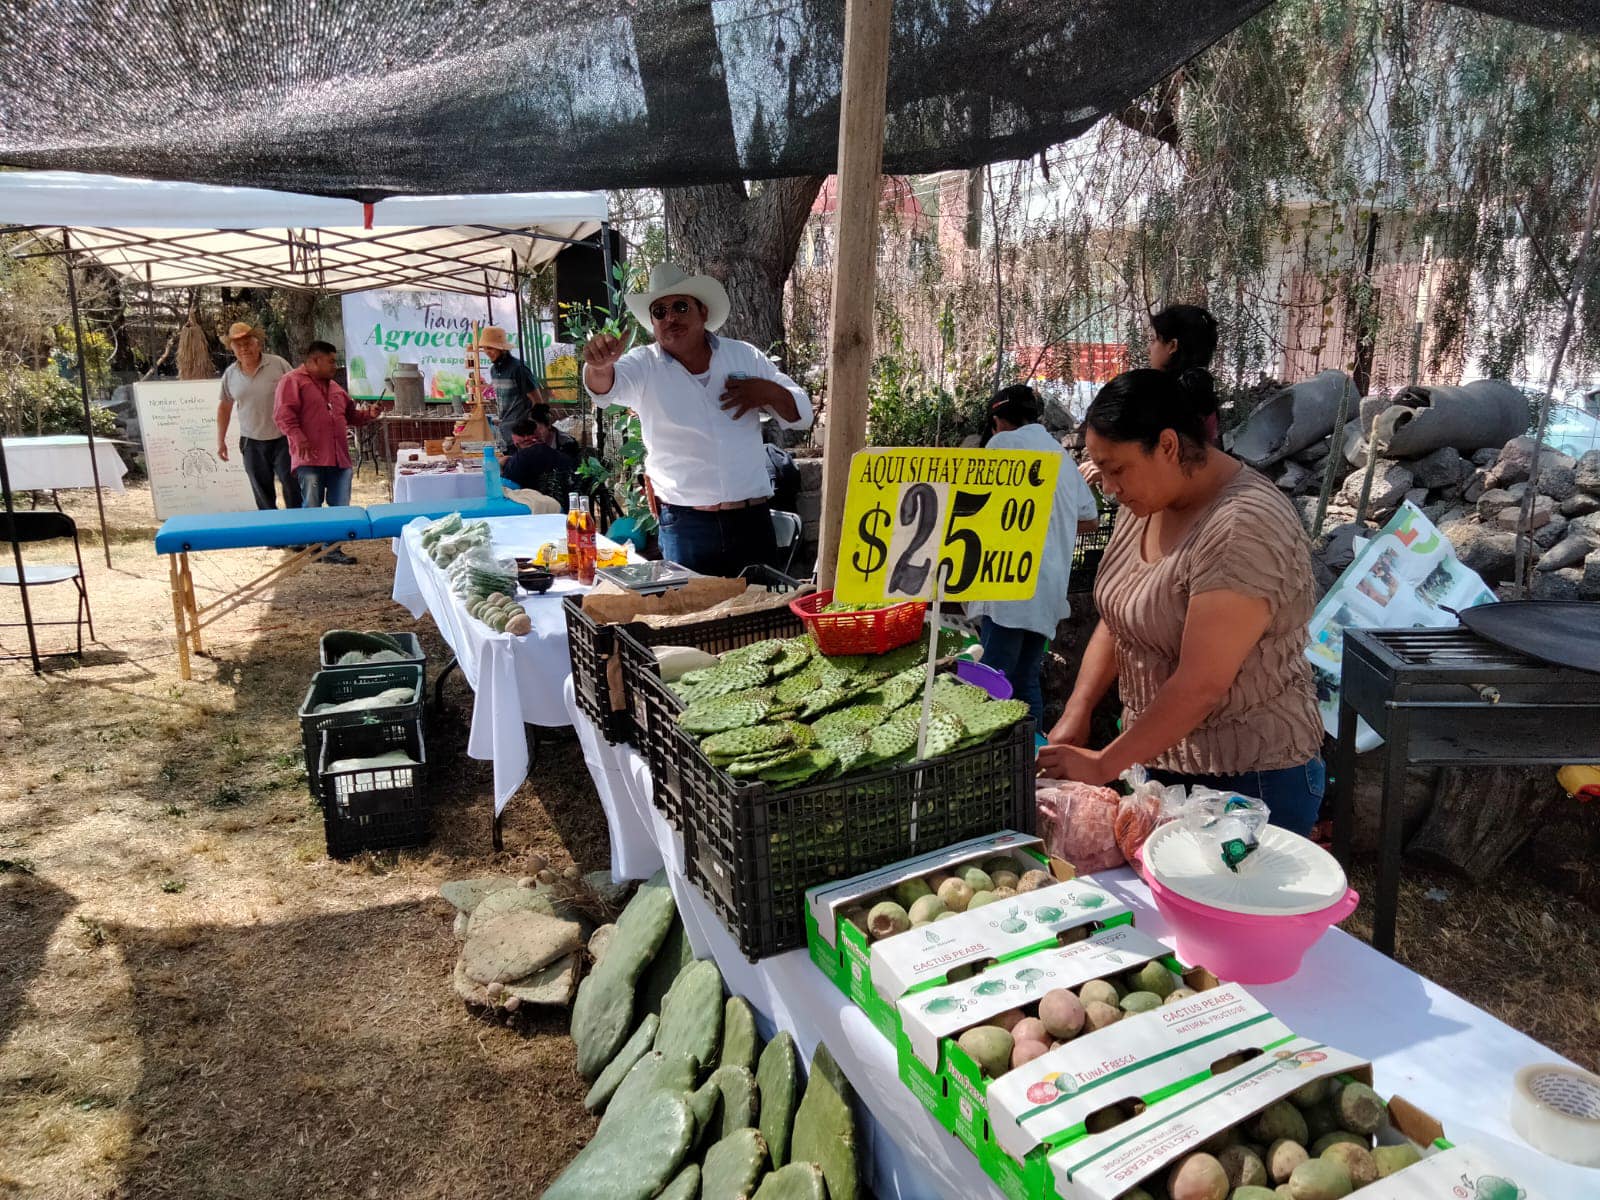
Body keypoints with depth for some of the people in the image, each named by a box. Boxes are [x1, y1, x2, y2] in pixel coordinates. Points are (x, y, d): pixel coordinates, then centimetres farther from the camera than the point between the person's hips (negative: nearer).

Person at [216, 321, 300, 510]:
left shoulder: (278, 364, -5)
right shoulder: (230, 374, 6)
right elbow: (224, 407, 16)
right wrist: (220, 441, 15)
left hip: (283, 439, -3)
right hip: (252, 443, 3)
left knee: (293, 488, -4)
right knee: (263, 496, 8)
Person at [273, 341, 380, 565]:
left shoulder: (334, 386, 23)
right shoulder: (292, 381, -1)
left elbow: (349, 414, 31)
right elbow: (284, 414, -12)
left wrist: (368, 414, 13)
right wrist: (299, 439, -22)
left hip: (339, 458, 7)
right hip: (311, 458, -7)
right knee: (311, 508, -4)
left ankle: (332, 549, 14)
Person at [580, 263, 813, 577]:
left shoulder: (744, 356, 7)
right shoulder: (644, 366, 0)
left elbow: (802, 414, 9)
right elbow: (605, 385, -21)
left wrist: (769, 392, -11)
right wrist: (600, 365, -44)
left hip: (753, 519, 2)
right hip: (685, 525, -2)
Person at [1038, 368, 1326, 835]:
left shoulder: (1246, 528, -24)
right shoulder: (1145, 504, 3)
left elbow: (1200, 685, -26)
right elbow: (1116, 620, 8)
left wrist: (1102, 765, -19)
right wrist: (1075, 715, -3)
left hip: (1250, 780, -7)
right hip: (1158, 758, 7)